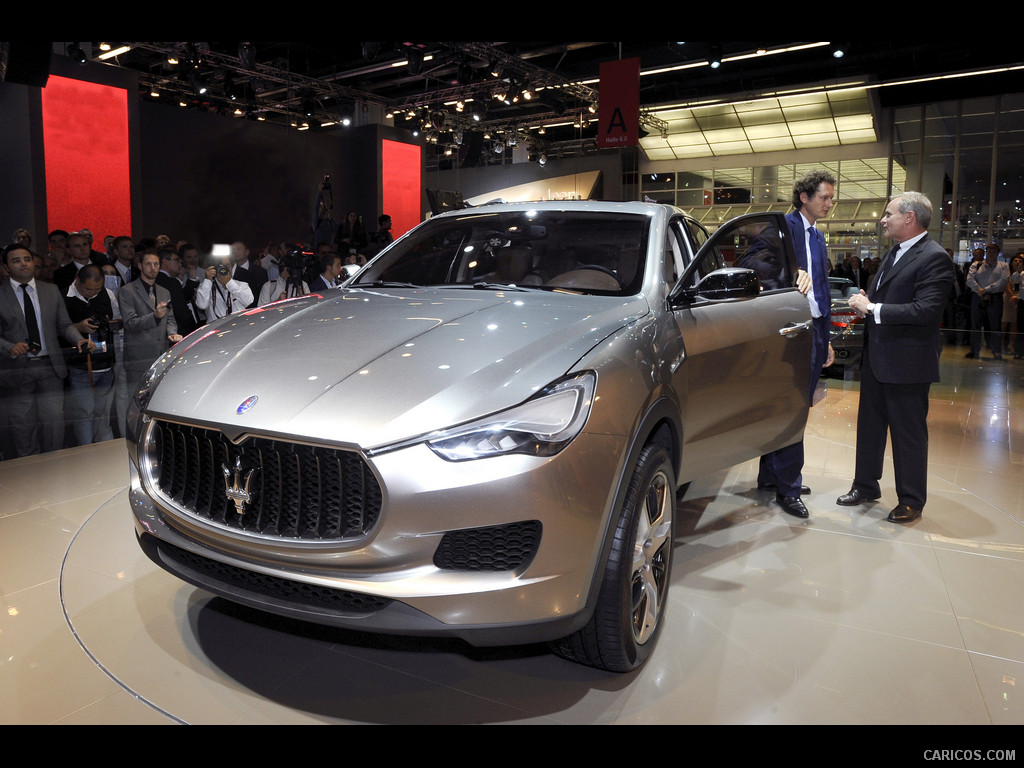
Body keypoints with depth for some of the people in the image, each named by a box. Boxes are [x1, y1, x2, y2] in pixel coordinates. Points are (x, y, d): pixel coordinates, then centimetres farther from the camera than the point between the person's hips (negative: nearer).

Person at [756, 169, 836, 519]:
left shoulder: (818, 236, 21)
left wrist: (826, 339, 21)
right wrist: (793, 270, -38)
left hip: (813, 330, 9)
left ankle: (771, 476, 25)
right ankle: (787, 488, 4)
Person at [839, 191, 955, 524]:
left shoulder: (934, 257, -15)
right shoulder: (893, 253, 13)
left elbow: (925, 310, -25)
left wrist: (873, 308, -20)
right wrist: (864, 301, -2)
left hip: (906, 362, -9)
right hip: (876, 358, 9)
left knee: (908, 433, 4)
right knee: (869, 425, 17)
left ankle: (911, 501, 18)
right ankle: (865, 486, 31)